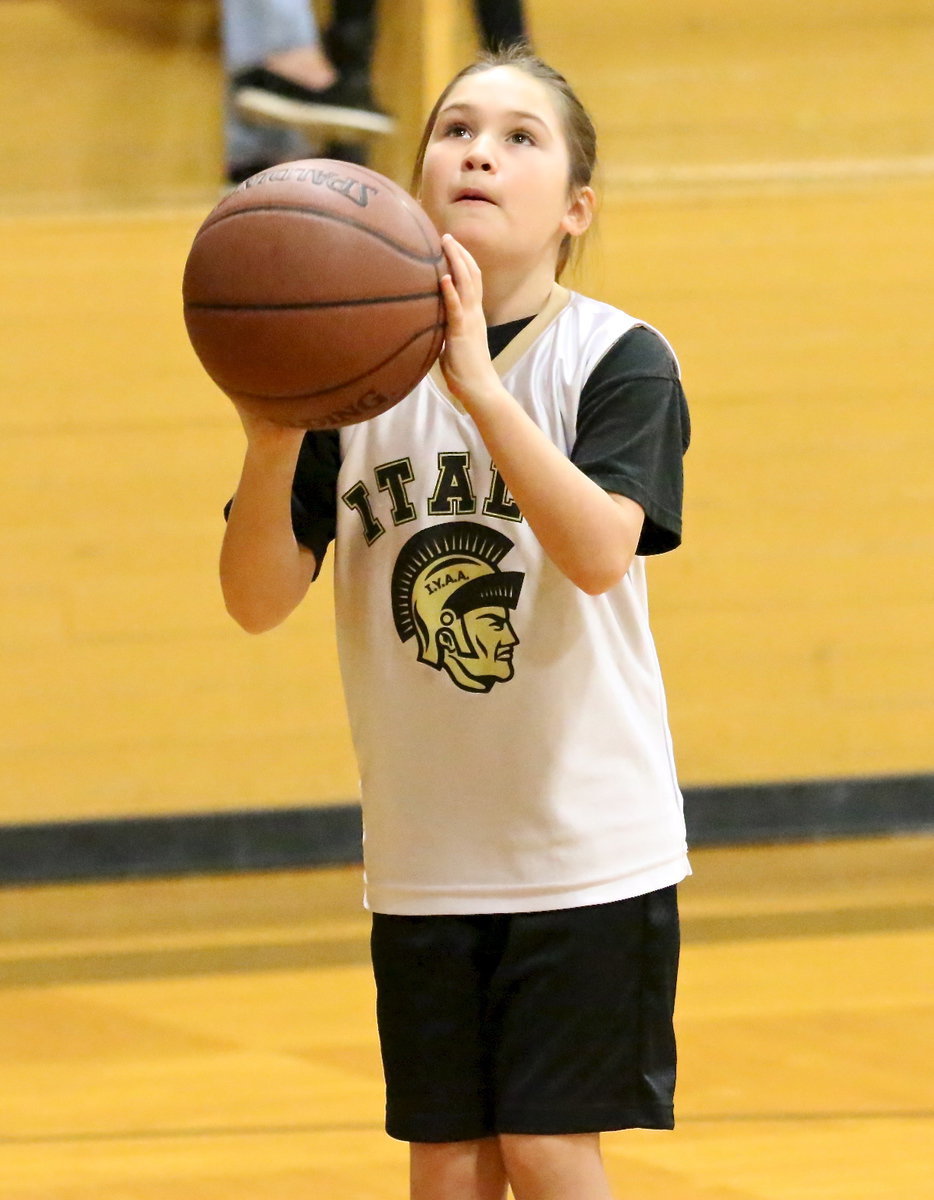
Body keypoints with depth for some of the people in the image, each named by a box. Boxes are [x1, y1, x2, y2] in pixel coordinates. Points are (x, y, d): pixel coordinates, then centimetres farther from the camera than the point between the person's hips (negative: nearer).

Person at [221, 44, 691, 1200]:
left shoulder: (617, 358, -8)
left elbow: (599, 552, -26)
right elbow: (258, 601, -6)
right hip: (423, 856, 3)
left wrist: (478, 385, -35)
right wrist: (272, 444, -25)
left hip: (586, 844, -3)